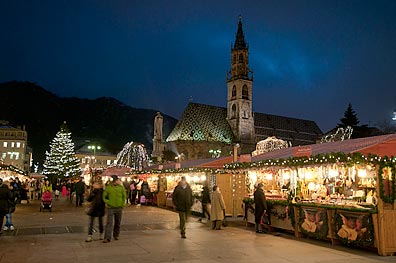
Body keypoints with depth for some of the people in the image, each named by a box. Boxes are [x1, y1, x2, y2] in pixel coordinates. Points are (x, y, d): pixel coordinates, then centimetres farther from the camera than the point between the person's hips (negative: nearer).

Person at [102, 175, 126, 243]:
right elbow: (104, 196, 3)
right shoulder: (108, 187, -3)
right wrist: (107, 202, -9)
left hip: (119, 208, 3)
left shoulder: (121, 187, 4)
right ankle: (107, 238, -7)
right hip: (110, 208, -3)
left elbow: (124, 196, 14)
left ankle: (116, 235, 32)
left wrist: (123, 203, 4)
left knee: (118, 223, 13)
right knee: (109, 223, -9)